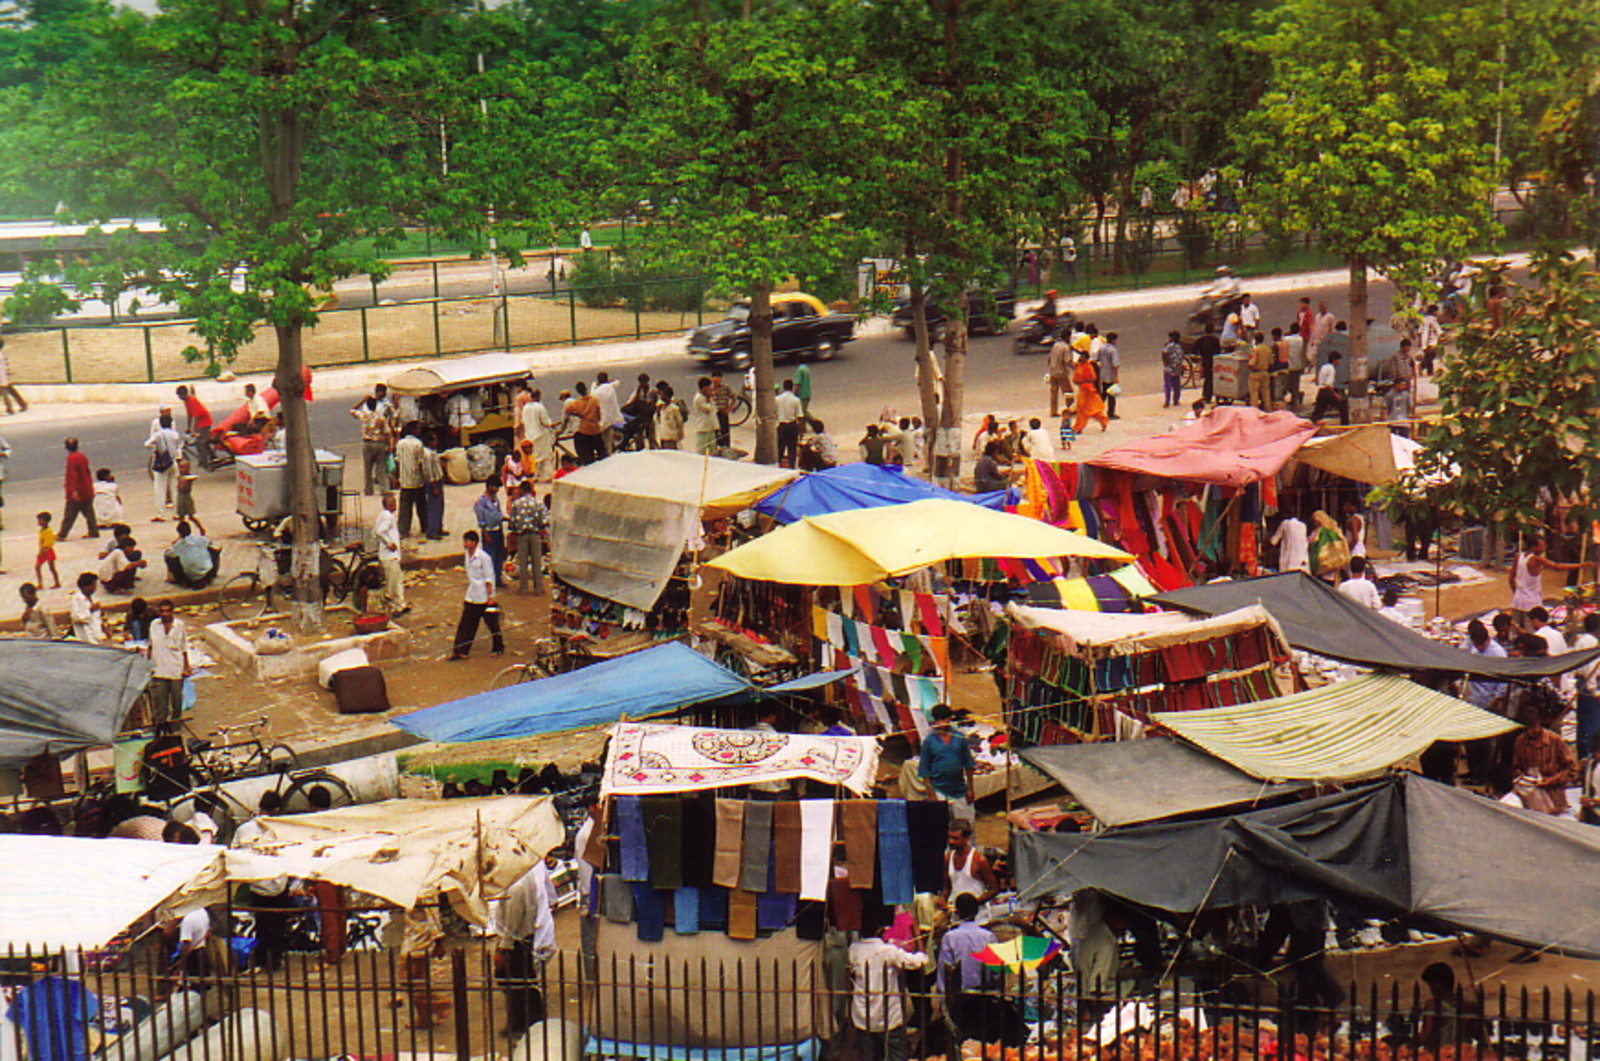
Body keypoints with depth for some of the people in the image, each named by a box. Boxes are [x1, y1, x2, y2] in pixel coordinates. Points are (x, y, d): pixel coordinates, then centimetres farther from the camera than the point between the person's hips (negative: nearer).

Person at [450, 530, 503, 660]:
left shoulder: (483, 557, -16)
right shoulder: (468, 556, 8)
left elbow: (489, 579, -13)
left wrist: (490, 596, -15)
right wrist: (466, 597, 21)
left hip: (484, 599, -7)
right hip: (471, 598, 7)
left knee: (492, 623, 6)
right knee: (465, 624, 3)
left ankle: (498, 648, 21)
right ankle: (460, 651, 4)